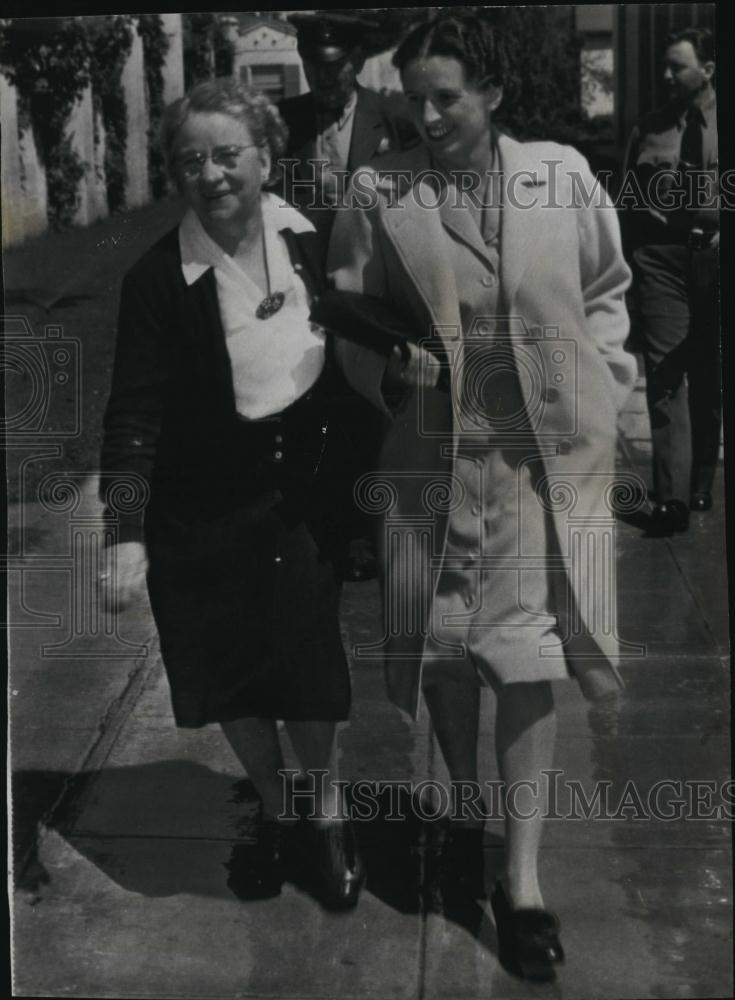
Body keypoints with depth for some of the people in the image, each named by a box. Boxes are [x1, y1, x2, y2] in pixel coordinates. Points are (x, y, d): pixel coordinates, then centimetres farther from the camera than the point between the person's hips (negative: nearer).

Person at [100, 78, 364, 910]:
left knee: (311, 674, 7)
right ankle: (275, 810, 37)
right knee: (233, 681, 12)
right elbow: (134, 413, -14)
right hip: (206, 517, -1)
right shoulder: (158, 279, -14)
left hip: (305, 498, 1)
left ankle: (326, 816, 33)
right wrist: (127, 533, -20)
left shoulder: (311, 242, -5)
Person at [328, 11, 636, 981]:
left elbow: (606, 289, 13)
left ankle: (523, 877, 11)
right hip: (432, 450, 1)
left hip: (544, 452, 0)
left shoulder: (563, 174, -1)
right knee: (444, 648, 12)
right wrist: (390, 373, -13)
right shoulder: (378, 192, -5)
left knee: (526, 655, 0)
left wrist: (597, 378, 4)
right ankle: (466, 810, 39)